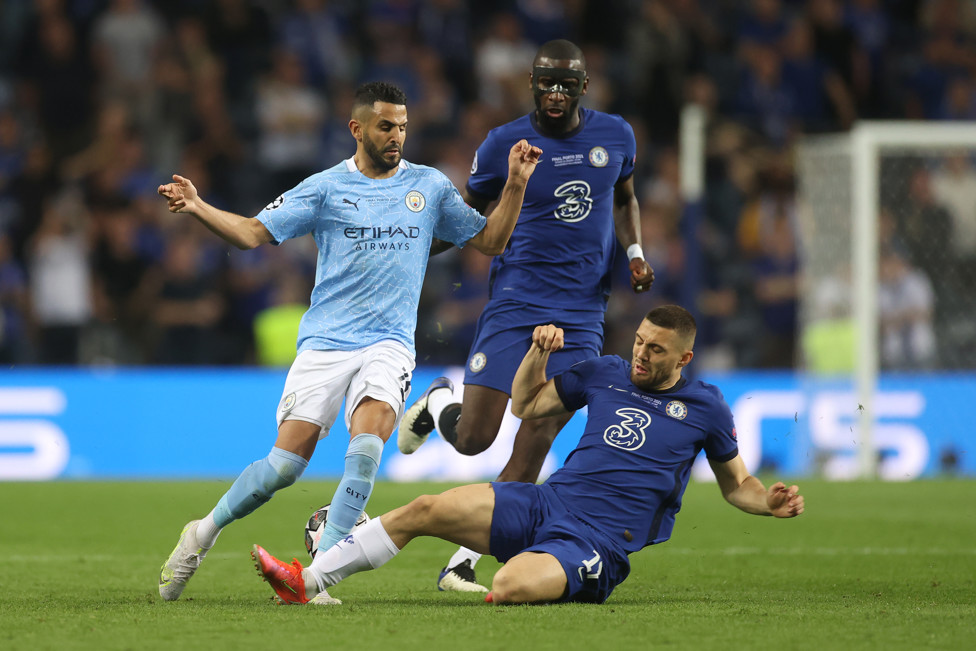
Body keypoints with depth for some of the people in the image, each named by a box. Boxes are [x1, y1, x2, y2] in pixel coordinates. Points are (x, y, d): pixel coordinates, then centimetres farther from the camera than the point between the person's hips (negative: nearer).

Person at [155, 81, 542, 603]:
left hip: (389, 343, 1)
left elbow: (489, 241, 16)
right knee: (286, 463, -9)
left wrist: (515, 185, 2)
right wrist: (197, 208, -16)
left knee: (367, 443, -25)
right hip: (325, 341, -1)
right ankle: (203, 533, 15)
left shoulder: (430, 186, 11)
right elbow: (254, 233, 0)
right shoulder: (326, 188, 3)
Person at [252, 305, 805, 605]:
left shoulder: (705, 406, 4)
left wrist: (770, 502, -8)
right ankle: (305, 582, -6)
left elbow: (736, 484, 12)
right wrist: (539, 353, 5)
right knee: (426, 510, -9)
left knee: (509, 589, -36)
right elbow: (526, 405, 22)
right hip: (546, 503, 5)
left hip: (596, 542, -5)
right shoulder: (606, 375, 14)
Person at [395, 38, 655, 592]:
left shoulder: (617, 136, 5)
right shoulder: (505, 144, -5)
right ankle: (438, 402, 29)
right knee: (472, 438, -9)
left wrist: (635, 253, 8)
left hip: (582, 312, 2)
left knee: (534, 443, -9)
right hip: (515, 302, -2)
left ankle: (463, 562, -3)